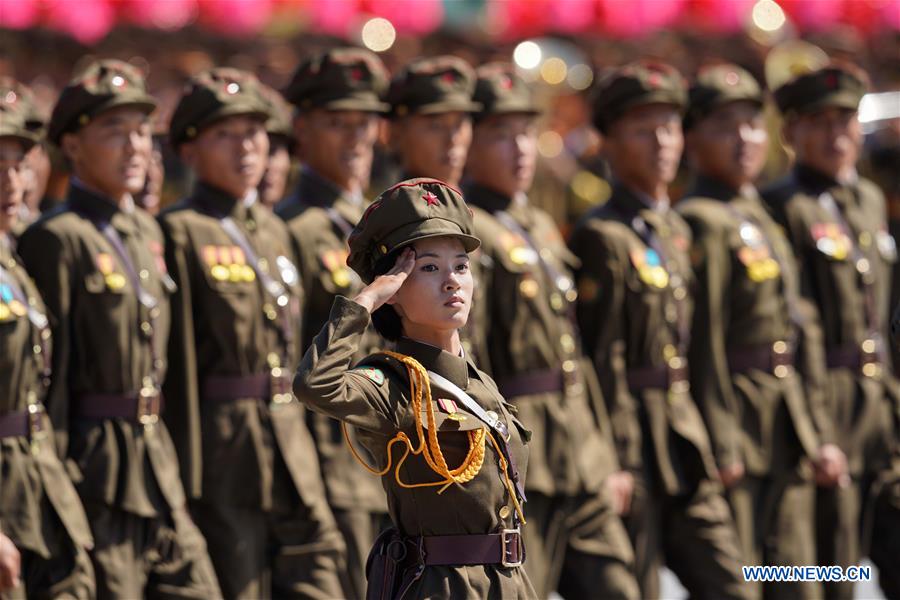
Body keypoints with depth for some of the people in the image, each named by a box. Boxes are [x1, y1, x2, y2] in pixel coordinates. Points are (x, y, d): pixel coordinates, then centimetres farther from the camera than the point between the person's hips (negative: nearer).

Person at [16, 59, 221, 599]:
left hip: (156, 467, 8)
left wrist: (170, 467, 18)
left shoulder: (146, 231, 15)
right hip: (96, 470, -8)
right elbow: (49, 370, -13)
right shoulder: (57, 241, -10)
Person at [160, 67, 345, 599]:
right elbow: (177, 362, -10)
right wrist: (188, 482, -14)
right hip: (223, 452, -7)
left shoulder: (273, 230, 16)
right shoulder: (180, 233, -7)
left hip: (291, 451, 7)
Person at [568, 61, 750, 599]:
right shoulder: (602, 237, -12)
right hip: (635, 435, -8)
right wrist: (620, 463, -16)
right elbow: (604, 362, -14)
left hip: (684, 433, 8)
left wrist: (709, 445, 16)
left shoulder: (676, 229, 14)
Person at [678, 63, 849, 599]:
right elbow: (704, 341, -15)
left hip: (787, 432, 8)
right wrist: (721, 448, -17)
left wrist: (820, 434, 14)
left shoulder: (763, 221, 17)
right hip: (737, 425, -8)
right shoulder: (703, 223, -10)